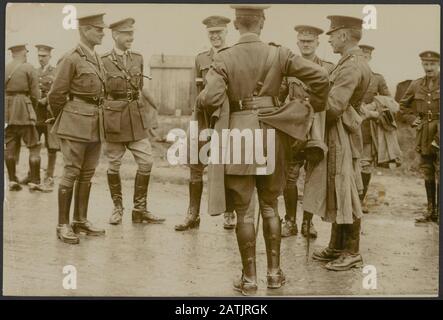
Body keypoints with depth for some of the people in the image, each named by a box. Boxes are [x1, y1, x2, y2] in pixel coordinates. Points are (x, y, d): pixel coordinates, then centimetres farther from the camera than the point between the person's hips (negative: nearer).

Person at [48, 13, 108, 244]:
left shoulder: (97, 59, 14)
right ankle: (63, 226, 3)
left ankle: (81, 221, 21)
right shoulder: (71, 59, -9)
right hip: (76, 124, -7)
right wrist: (64, 120, 5)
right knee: (71, 173, -4)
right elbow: (56, 95, -7)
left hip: (95, 124, 7)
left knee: (87, 174, 11)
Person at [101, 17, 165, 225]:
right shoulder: (104, 61, -4)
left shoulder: (138, 58, 9)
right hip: (114, 118, -4)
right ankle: (117, 208, 21)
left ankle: (139, 210, 10)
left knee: (146, 162, -1)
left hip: (137, 117, 4)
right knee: (114, 165, 5)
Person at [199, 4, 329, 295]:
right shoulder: (279, 55, -1)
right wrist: (316, 108, 10)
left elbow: (210, 99, -19)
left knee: (244, 210, 5)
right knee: (270, 206, 16)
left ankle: (249, 278, 12)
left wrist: (201, 100, 4)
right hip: (271, 134, 2)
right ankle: (274, 272, 22)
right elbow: (320, 77, -6)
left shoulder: (225, 58, -7)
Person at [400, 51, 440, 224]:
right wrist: (420, 112, 7)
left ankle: (438, 211, 1)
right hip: (424, 133, 5)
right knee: (427, 173, 10)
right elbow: (403, 105, 20)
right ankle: (430, 210, 19)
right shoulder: (416, 85, 8)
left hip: (439, 132, -4)